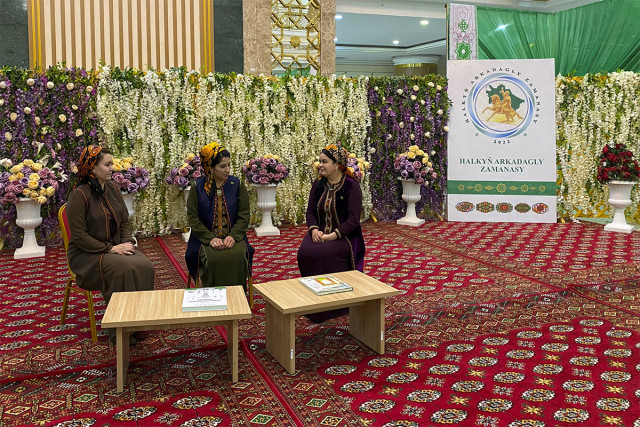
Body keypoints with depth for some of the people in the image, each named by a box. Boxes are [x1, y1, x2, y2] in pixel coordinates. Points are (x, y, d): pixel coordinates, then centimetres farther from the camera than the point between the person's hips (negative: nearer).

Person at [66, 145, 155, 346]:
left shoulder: (112, 188, 7)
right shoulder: (79, 195, -15)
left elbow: (124, 221, 13)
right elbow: (79, 235, -17)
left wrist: (127, 243, -6)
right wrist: (111, 249, -20)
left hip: (115, 248, 6)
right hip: (86, 254, -6)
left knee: (145, 266, -22)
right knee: (124, 269, -32)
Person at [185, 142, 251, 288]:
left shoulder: (237, 185, 7)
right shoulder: (198, 187, 3)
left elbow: (244, 215, 3)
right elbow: (193, 219, -1)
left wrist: (233, 236, -14)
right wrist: (210, 238, -15)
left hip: (233, 237, 1)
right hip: (206, 239, -1)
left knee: (238, 256, -29)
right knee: (212, 257, -31)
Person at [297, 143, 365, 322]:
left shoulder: (351, 186, -8)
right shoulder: (318, 185, 10)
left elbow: (353, 219, -13)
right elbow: (310, 212, 10)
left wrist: (333, 236, -24)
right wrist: (314, 229, -11)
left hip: (344, 236, -5)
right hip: (320, 233, 5)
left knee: (323, 254, -32)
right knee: (305, 252, -25)